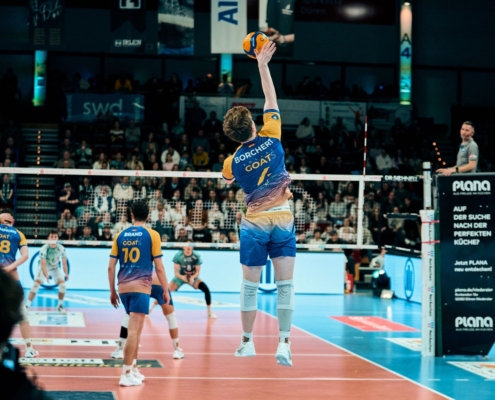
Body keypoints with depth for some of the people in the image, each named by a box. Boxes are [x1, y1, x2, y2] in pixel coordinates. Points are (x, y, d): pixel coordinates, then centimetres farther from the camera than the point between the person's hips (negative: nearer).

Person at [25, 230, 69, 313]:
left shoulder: (61, 248, -21)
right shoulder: (44, 249, -29)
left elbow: (64, 263, -12)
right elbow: (43, 265, -31)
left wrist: (66, 274, -22)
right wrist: (46, 275, -46)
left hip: (55, 268, 3)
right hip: (44, 268, -3)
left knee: (63, 286, -13)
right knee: (35, 285, -19)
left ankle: (60, 306, 7)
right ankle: (27, 306, -14)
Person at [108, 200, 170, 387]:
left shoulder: (121, 235, 9)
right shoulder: (152, 235, -1)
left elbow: (111, 267, 9)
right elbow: (159, 267, -3)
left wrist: (112, 291, 17)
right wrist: (166, 291, 4)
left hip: (123, 287, 5)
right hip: (140, 287, -5)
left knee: (135, 329, 19)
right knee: (134, 330, -6)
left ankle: (133, 369, 23)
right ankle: (126, 374, -8)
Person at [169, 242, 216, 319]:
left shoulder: (196, 256, -18)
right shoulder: (178, 256, -21)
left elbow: (198, 271, -12)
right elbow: (176, 272, -18)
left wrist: (193, 277, -33)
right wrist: (182, 277, -39)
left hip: (193, 277, 1)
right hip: (180, 276, -1)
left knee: (206, 289, -21)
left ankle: (209, 311, -5)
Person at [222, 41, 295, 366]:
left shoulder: (232, 162, -4)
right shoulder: (271, 138, -7)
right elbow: (271, 100, 4)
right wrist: (263, 64, 8)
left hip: (255, 223, 0)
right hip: (282, 219, 0)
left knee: (250, 284, 9)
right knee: (285, 283, -2)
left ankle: (248, 342, 16)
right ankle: (284, 344, -9)